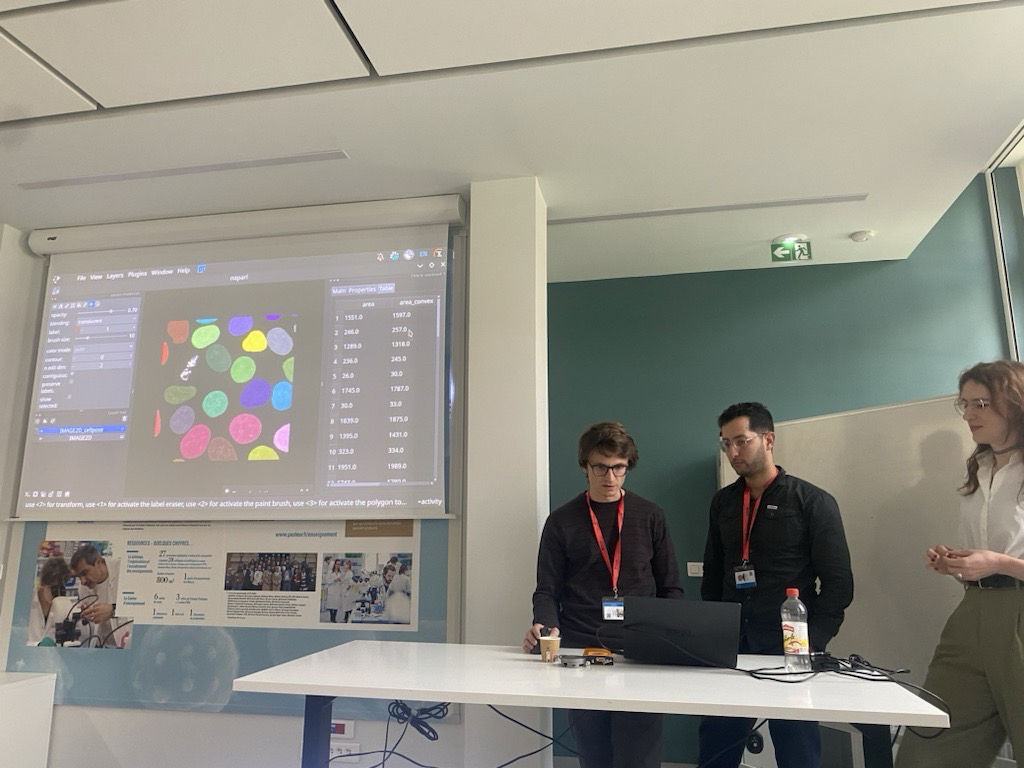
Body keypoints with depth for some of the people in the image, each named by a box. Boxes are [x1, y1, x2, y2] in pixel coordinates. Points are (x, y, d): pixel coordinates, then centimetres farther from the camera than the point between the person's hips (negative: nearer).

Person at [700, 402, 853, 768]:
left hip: (791, 649, -4)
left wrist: (812, 644, -13)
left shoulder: (812, 501, -4)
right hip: (730, 646, 4)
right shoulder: (723, 502, 11)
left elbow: (838, 583, -6)